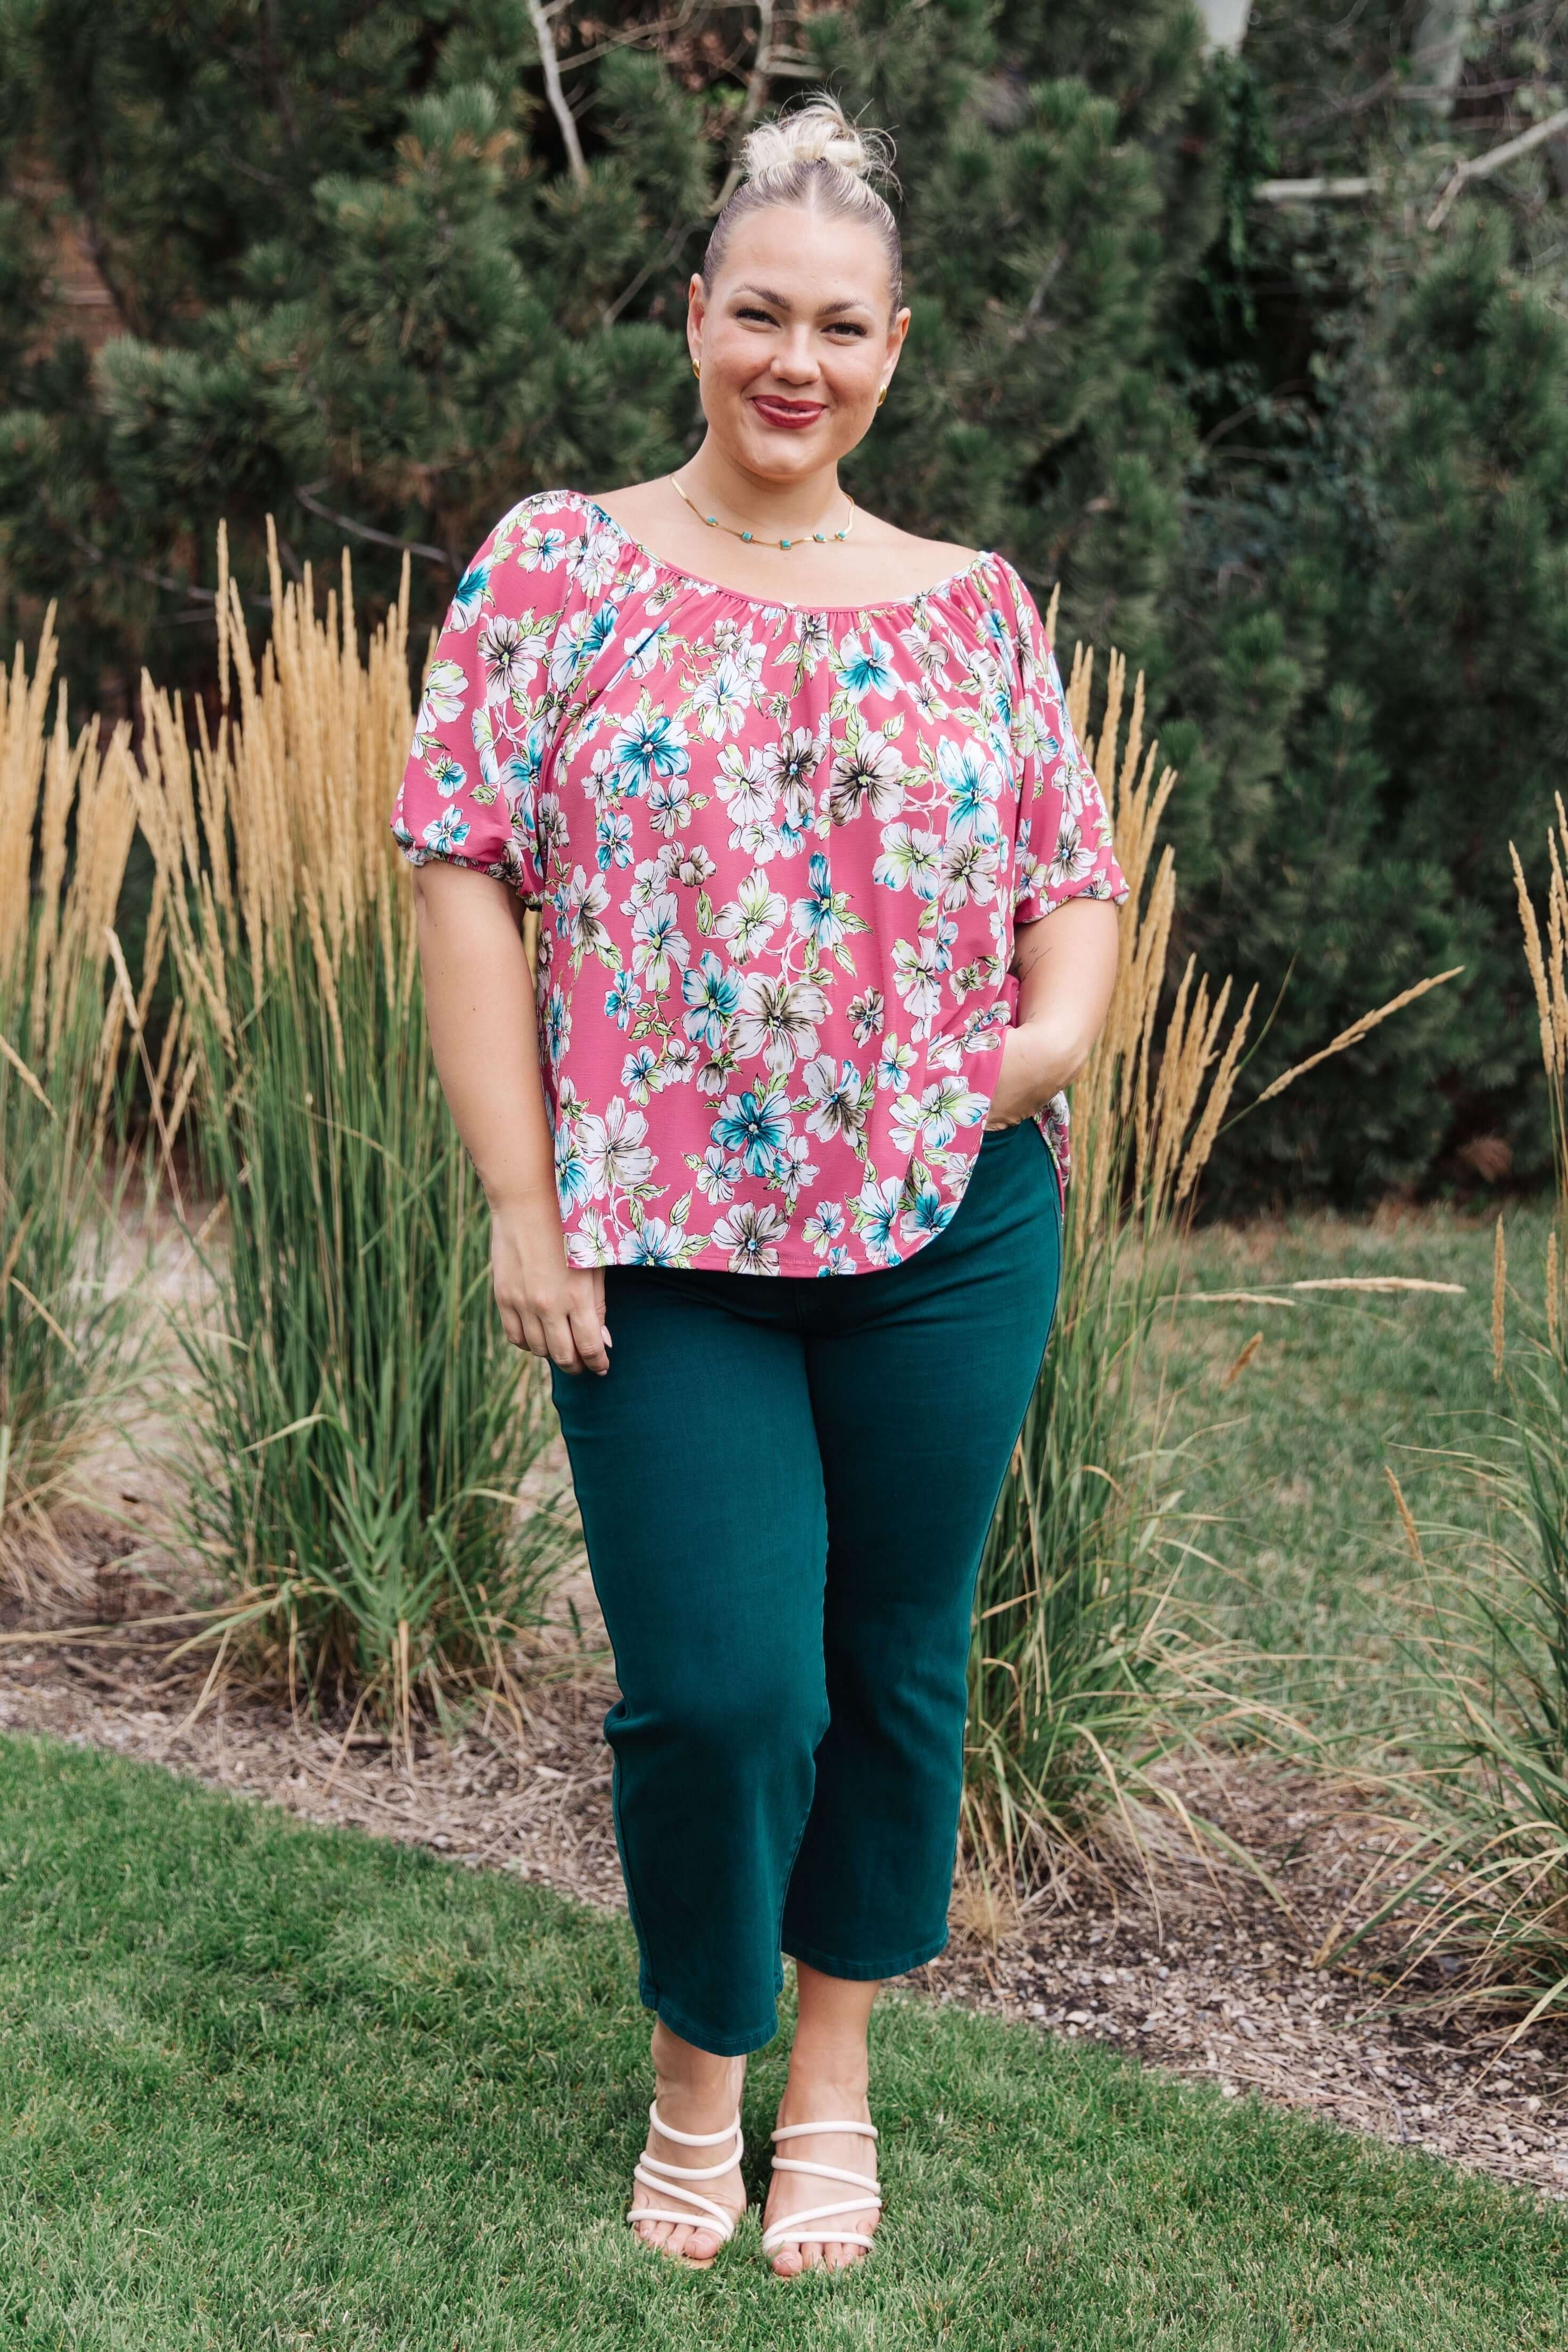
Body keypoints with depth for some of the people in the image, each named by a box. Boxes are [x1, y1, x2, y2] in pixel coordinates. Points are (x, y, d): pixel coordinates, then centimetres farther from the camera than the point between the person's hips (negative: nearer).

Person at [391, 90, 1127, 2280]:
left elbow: (1074, 874, 13)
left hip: (946, 1232, 3)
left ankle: (835, 2075, 30)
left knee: (895, 1665, 10)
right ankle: (694, 2072, 22)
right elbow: (467, 873, -4)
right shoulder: (556, 567, 0)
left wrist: (1058, 1026, -11)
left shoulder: (977, 605, 8)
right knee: (716, 1686, -6)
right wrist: (523, 1204, -10)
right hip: (662, 1238, -2)